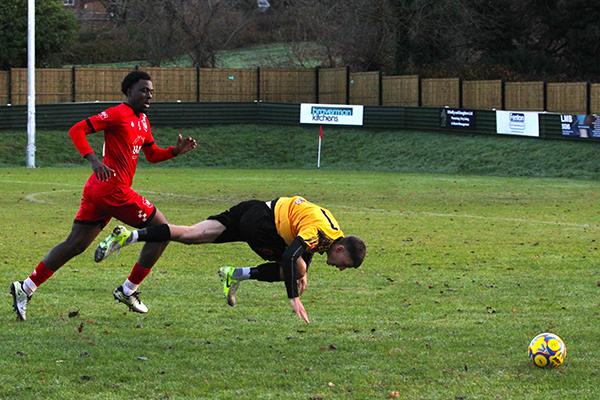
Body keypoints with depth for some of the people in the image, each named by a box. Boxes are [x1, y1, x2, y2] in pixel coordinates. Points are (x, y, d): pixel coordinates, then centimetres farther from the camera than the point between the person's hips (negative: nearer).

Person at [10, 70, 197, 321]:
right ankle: (128, 290, 4)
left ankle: (26, 287, 8)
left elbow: (153, 155, 29)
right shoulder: (118, 114, -9)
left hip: (97, 189, 10)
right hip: (113, 189, -10)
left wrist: (176, 151, 11)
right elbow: (76, 130, -13)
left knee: (74, 245, 10)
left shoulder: (142, 121, 20)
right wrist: (93, 160, -26)